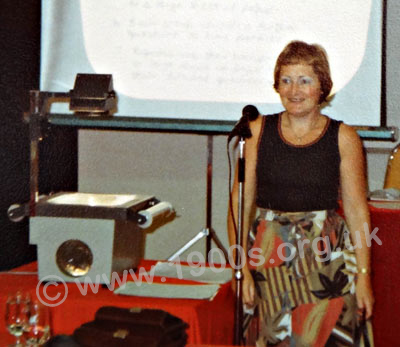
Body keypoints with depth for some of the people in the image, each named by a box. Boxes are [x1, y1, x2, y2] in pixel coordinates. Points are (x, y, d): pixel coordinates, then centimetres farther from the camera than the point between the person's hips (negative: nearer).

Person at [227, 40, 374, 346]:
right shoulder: (258, 131, 2)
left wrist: (363, 276, -3)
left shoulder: (343, 137, 0)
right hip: (268, 257, 1)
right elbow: (240, 203, 2)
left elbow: (357, 212, 1)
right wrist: (240, 267, -4)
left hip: (327, 258, -1)